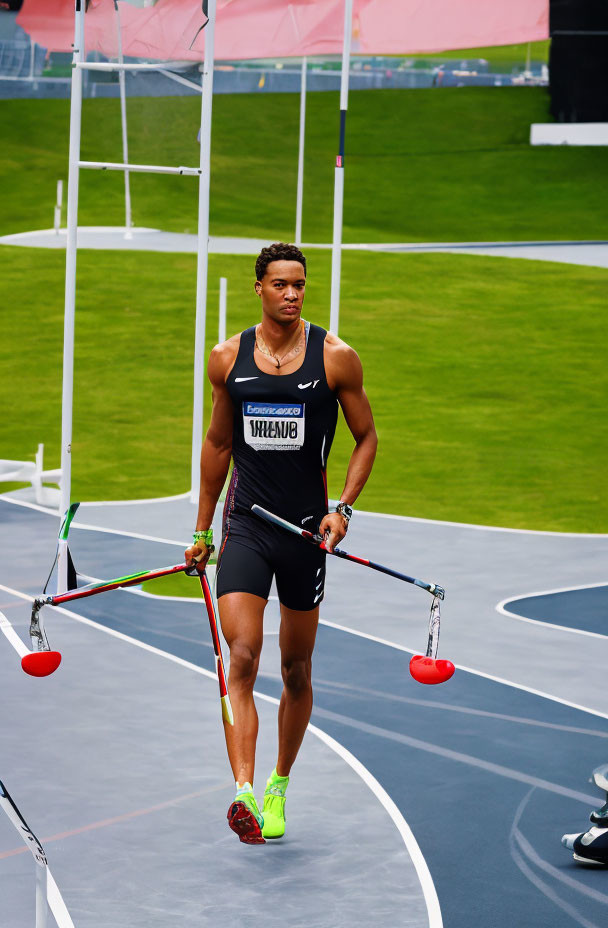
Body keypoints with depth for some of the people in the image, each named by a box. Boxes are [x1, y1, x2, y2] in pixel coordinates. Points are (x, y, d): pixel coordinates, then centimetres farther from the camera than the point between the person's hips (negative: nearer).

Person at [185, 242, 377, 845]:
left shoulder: (335, 358, -3)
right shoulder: (227, 358, 3)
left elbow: (366, 437, 6)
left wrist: (343, 509, -8)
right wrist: (202, 531, 17)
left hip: (306, 529, 0)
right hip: (244, 526, 0)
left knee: (296, 670, 10)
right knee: (242, 660, -15)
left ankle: (279, 785, 30)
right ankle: (243, 793, -24)